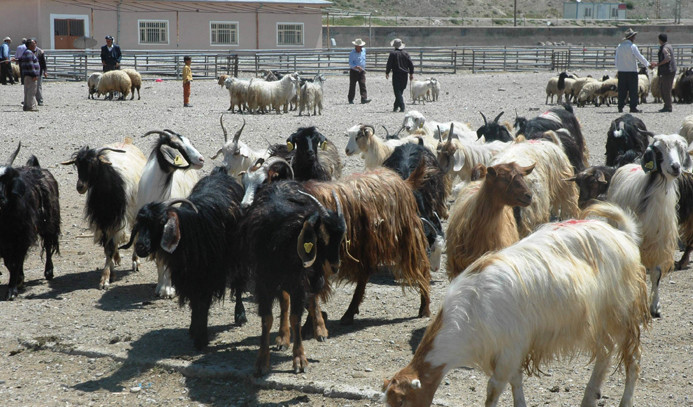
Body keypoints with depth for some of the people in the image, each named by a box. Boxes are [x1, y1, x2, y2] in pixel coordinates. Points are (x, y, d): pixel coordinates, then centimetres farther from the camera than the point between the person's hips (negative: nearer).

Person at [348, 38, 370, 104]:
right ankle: (350, 99, 16)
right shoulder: (352, 53, -13)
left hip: (361, 72, 4)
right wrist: (357, 67, -33)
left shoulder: (364, 50, 5)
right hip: (354, 71, -4)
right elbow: (350, 64, -18)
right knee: (352, 86, 4)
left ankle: (364, 98, -17)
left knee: (363, 85, -9)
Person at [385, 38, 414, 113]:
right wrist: (411, 74, 12)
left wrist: (387, 73, 5)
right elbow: (411, 64, 5)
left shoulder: (393, 54, -8)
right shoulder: (405, 53, 5)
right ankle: (395, 107, 23)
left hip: (396, 75, -5)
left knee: (397, 92, -4)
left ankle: (402, 107, -16)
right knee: (400, 91, 16)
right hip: (404, 75, 5)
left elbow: (389, 64, -7)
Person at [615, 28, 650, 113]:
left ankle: (620, 107, 6)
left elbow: (617, 59, 9)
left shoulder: (619, 46, 5)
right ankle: (633, 108, -2)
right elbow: (640, 57, -8)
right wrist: (648, 64, 3)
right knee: (633, 90, 0)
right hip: (632, 71, -5)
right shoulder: (632, 46, -11)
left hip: (621, 71, 5)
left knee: (622, 90, 8)